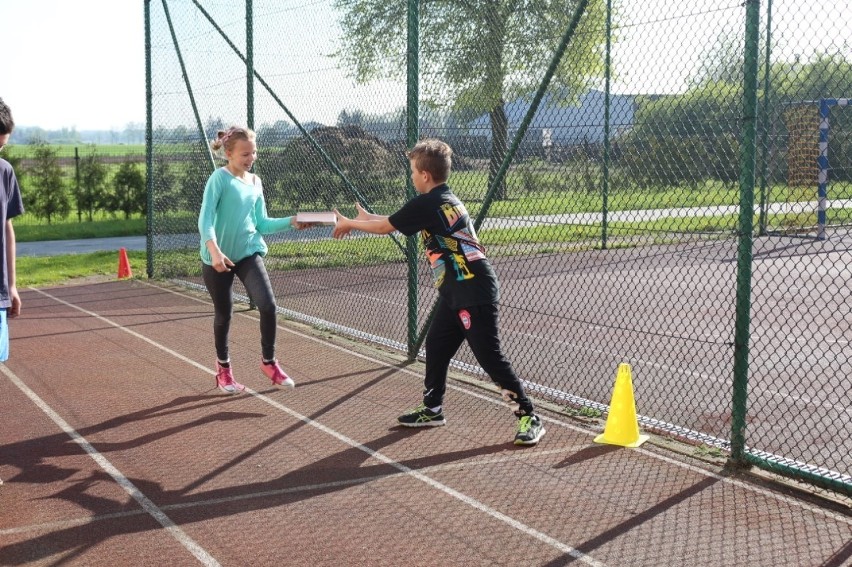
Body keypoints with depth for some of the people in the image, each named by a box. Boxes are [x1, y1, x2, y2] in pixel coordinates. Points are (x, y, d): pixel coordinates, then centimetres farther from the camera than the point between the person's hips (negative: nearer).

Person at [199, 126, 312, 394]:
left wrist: (291, 221, -3)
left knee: (268, 305, -14)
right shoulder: (220, 178, -11)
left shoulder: (255, 182, 8)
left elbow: (262, 223, 11)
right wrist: (214, 249, -36)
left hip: (248, 253, 4)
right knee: (223, 314, 8)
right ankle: (223, 368, 31)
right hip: (218, 258, -4)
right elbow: (206, 218, -21)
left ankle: (269, 362, 6)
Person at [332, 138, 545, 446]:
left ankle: (529, 417, -2)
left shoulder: (426, 204, -14)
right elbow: (395, 220, 29)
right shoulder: (444, 199, 14)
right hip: (456, 293, 10)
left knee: (490, 356, -8)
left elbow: (385, 227, -2)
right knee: (437, 346, 18)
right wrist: (368, 218, 35)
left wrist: (350, 223, 13)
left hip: (473, 294, -10)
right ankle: (432, 409, 31)